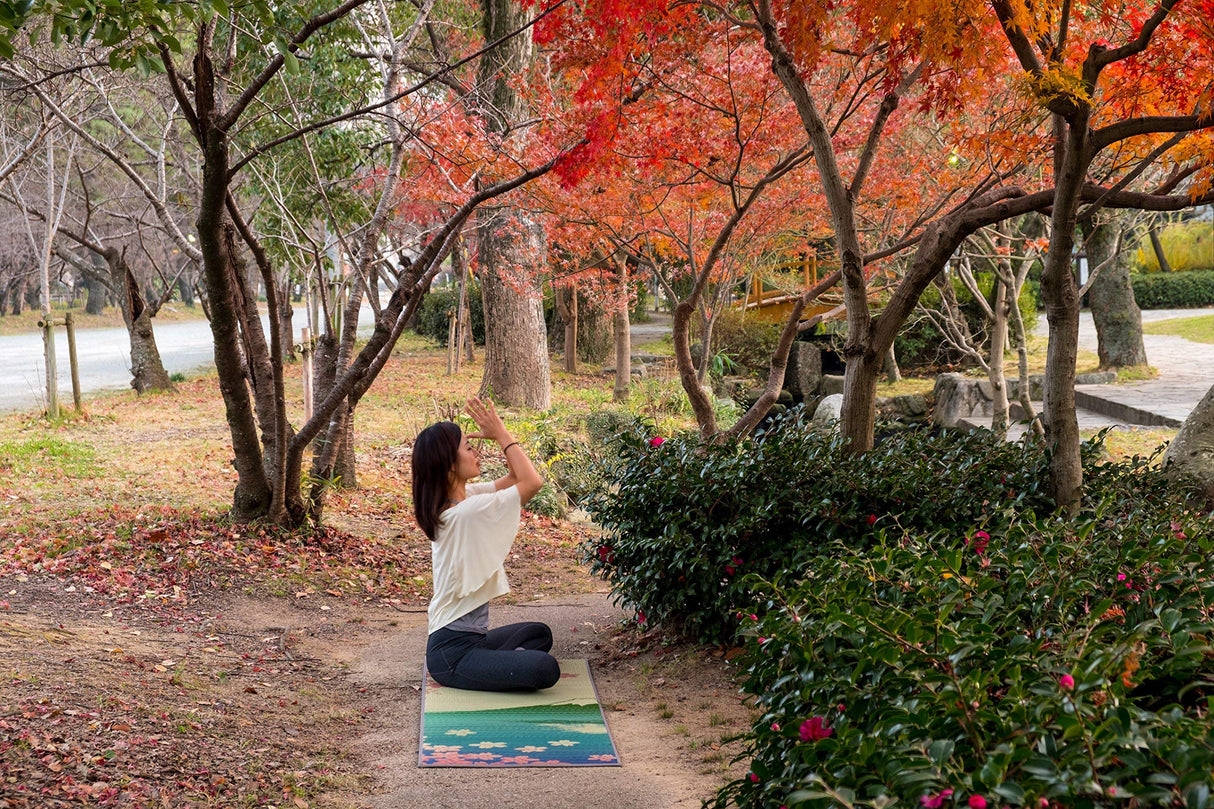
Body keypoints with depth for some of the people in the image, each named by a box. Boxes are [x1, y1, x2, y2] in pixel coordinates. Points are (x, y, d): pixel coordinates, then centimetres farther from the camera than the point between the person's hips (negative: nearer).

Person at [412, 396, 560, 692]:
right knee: (545, 669, -26)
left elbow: (514, 478, 14)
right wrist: (502, 435, -11)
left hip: (469, 637, 10)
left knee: (539, 634, 30)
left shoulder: (463, 496, 5)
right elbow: (533, 482, -19)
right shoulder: (466, 511, -24)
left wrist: (500, 433, -2)